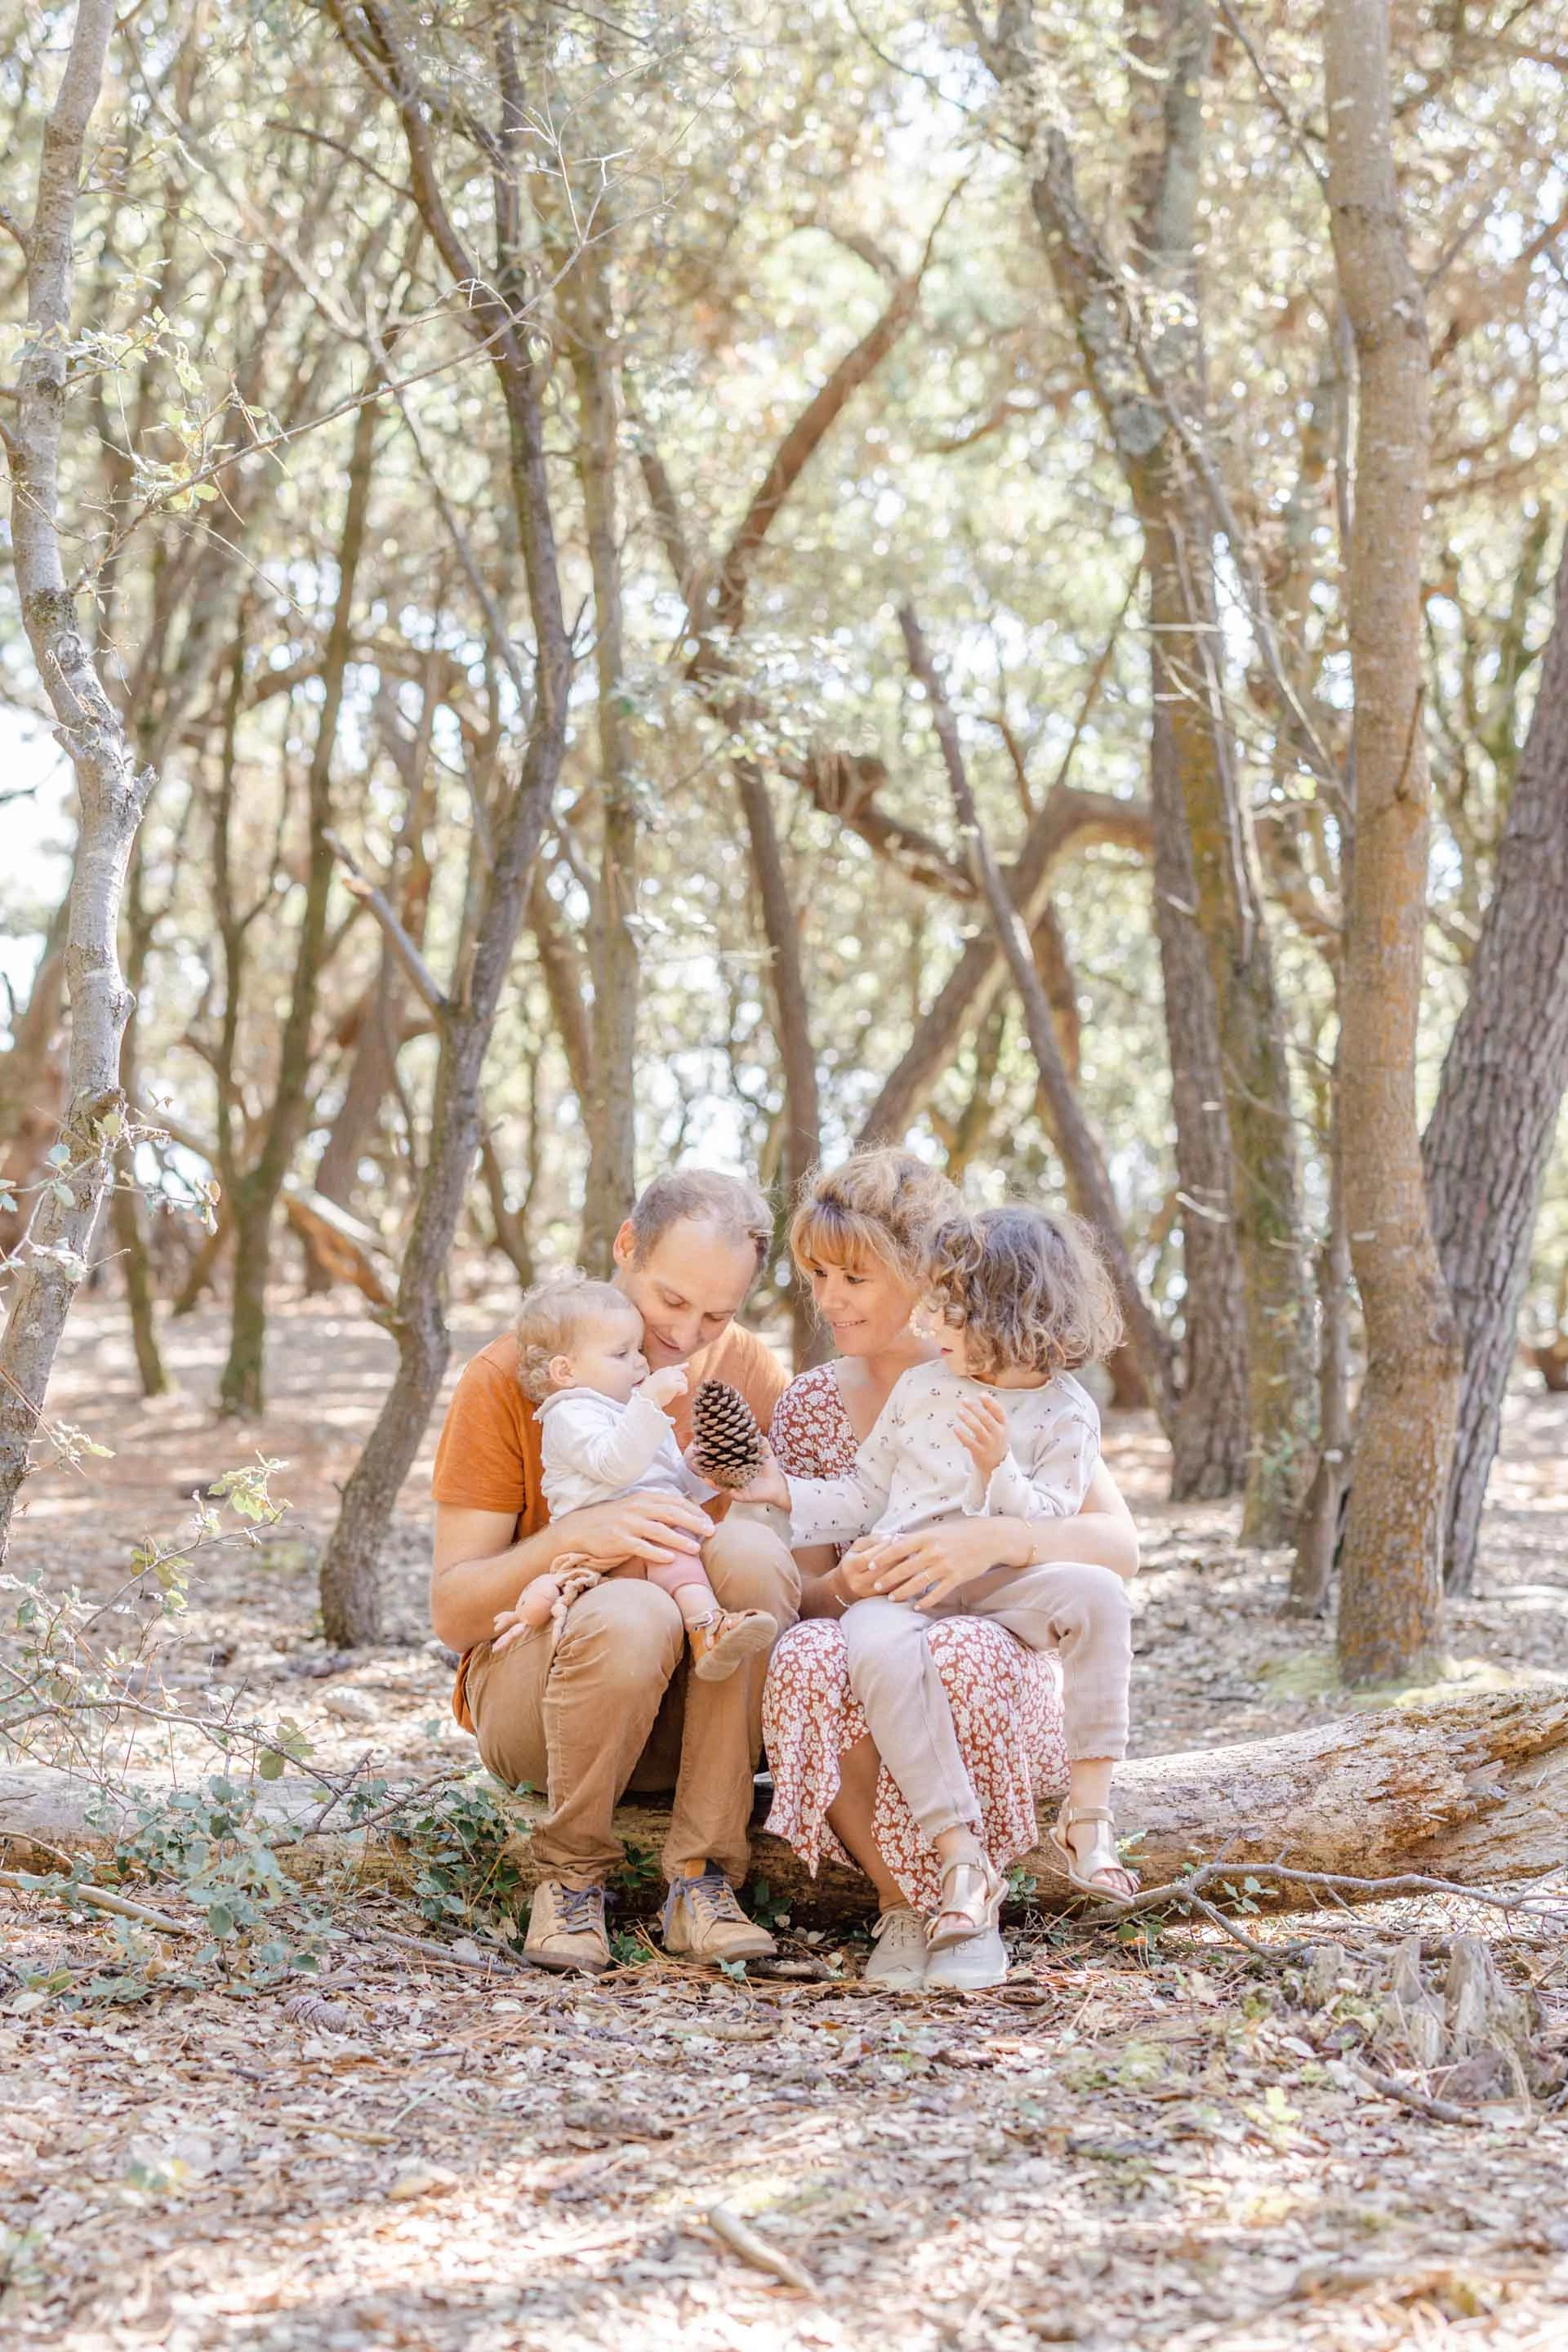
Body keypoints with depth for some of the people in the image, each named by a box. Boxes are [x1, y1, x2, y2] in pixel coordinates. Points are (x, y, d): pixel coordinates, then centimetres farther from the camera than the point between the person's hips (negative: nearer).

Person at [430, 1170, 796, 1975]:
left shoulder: (751, 1373, 3)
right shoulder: (511, 1375, -6)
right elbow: (451, 1613, -10)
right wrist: (573, 1538, -29)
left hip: (693, 1707, 3)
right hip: (529, 1683, -2)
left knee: (750, 1548, -28)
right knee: (632, 1614, -37)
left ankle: (701, 1879, -21)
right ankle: (571, 1876, -10)